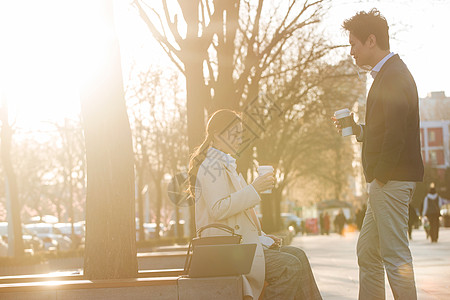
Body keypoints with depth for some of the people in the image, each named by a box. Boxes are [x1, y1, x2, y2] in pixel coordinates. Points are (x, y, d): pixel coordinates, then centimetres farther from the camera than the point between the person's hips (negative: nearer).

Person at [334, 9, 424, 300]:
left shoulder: (394, 76, -15)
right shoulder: (391, 74, 18)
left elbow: (396, 135, -22)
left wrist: (380, 176, -17)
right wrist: (358, 129, 12)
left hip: (391, 180, -11)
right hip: (386, 180, 11)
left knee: (395, 256, -7)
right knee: (367, 254, 14)